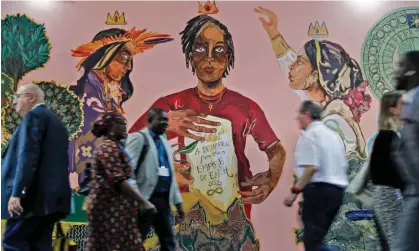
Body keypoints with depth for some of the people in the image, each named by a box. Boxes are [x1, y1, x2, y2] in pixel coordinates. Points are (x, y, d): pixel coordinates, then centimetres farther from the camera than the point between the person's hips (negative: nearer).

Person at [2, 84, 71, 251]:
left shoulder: (34, 116, -6)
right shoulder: (55, 120, 22)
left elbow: (27, 156, -18)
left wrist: (16, 193, -21)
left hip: (35, 196, -9)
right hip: (51, 196, 9)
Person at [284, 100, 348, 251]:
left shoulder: (309, 135, -9)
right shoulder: (333, 135, 18)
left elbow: (311, 167, -20)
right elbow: (343, 166, 21)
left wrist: (295, 191, -16)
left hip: (319, 190, -9)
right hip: (337, 190, 9)